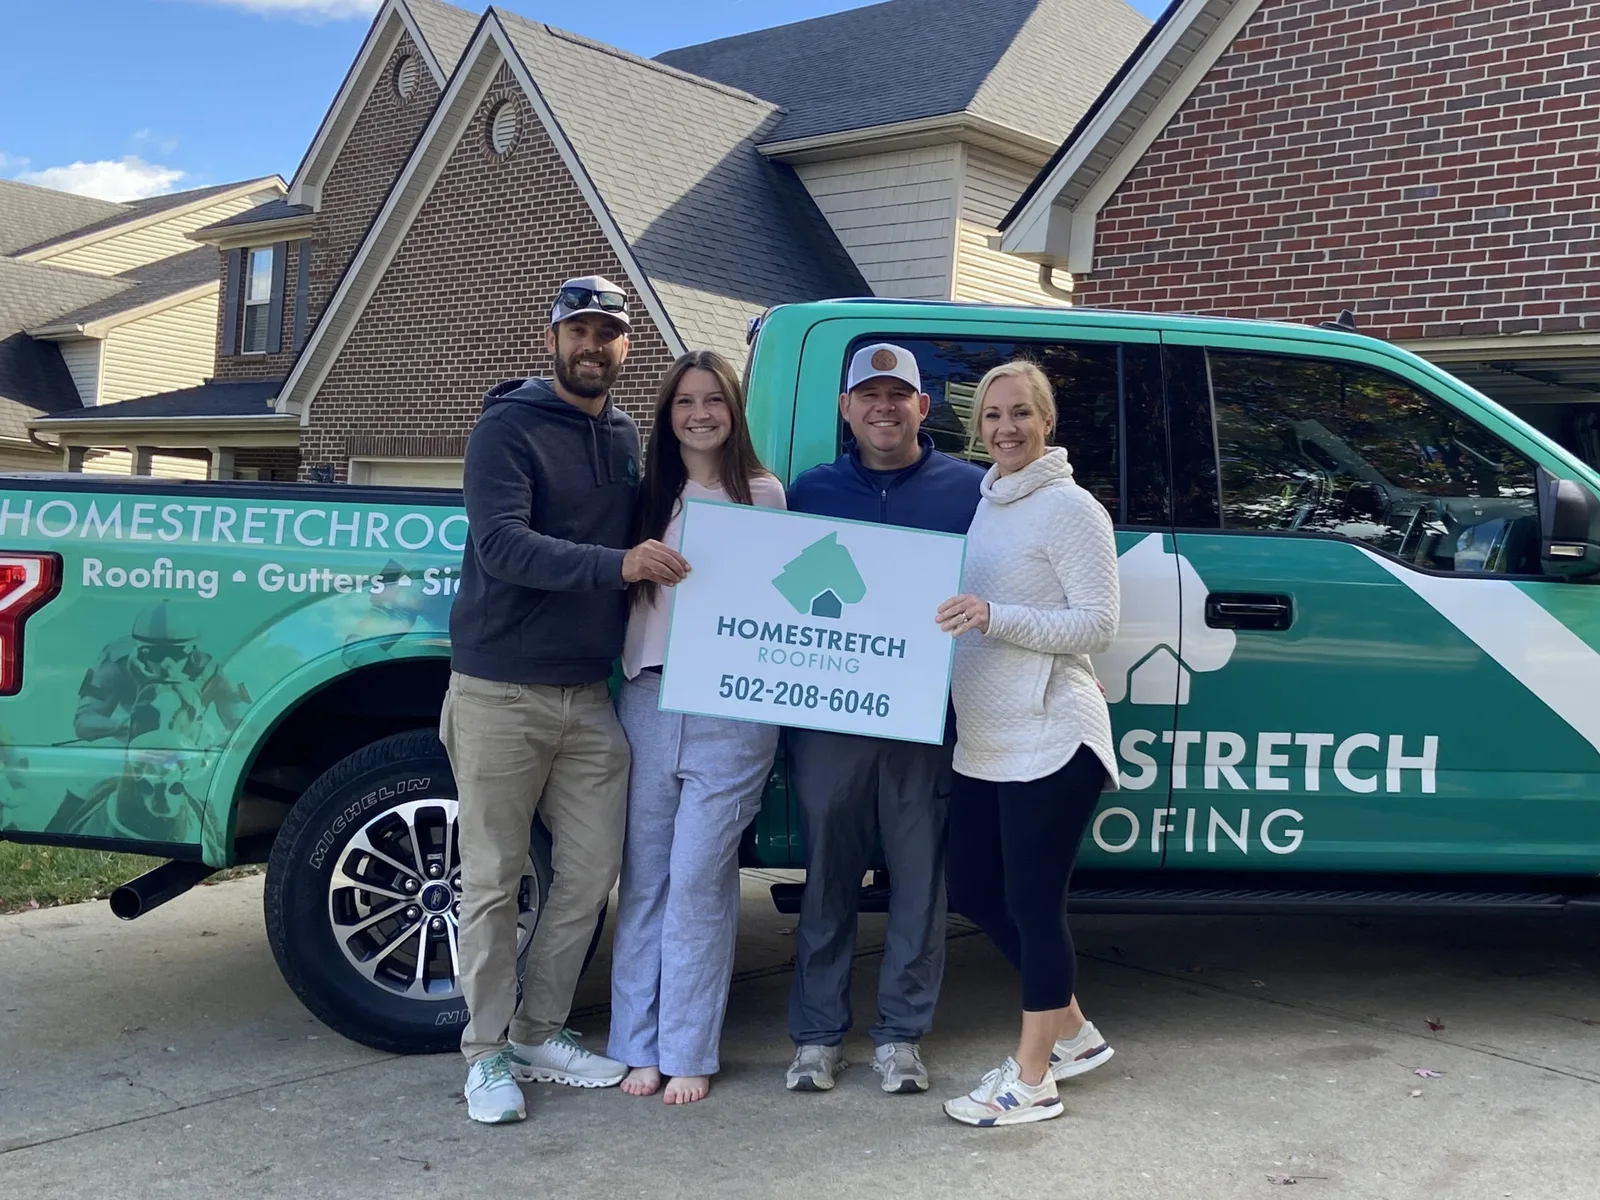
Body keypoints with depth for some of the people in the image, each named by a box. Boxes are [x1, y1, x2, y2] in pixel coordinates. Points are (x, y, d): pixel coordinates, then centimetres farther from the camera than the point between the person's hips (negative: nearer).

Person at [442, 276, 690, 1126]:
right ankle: (488, 1053, 15)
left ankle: (540, 1032, 25)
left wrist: (659, 560, 0)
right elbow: (502, 544, -22)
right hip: (501, 691, -6)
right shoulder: (507, 428, -8)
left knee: (590, 873, 9)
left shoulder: (626, 438, 12)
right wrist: (617, 564, -31)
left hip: (590, 695, 6)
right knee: (494, 880, 2)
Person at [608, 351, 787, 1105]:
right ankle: (638, 1045, 16)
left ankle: (688, 1053, 10)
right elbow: (624, 585, 12)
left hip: (732, 709, -3)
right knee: (644, 878, 6)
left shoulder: (763, 494, 5)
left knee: (699, 881, -1)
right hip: (648, 698, 3)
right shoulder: (649, 493, 12)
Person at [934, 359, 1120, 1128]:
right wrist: (954, 616, 2)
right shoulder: (981, 505, 13)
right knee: (974, 894, 14)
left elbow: (1098, 625, -15)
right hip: (981, 743, 9)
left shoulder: (1070, 509, -9)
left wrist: (994, 617, -24)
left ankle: (1031, 1079, 13)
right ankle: (1074, 1033, 32)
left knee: (1031, 905, -2)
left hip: (1050, 742, -9)